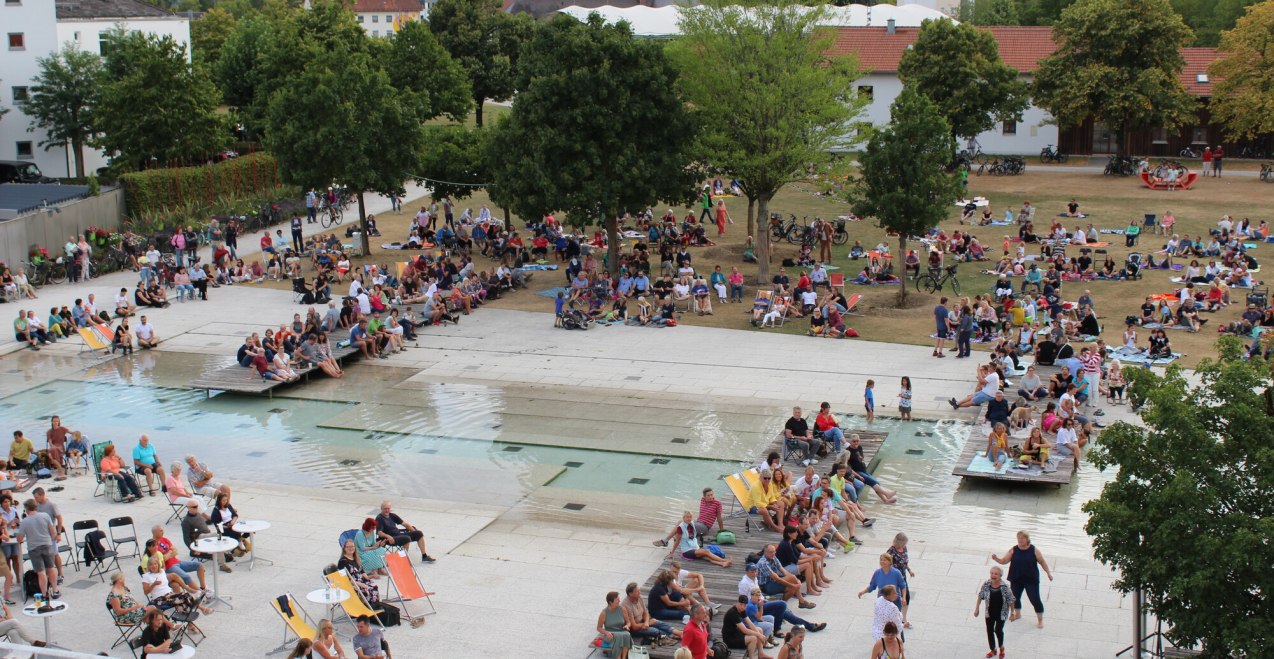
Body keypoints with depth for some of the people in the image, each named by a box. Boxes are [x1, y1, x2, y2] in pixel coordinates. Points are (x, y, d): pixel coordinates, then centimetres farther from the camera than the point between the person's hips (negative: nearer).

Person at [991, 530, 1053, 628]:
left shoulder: (1034, 550, -6)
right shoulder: (1013, 550, -2)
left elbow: (1042, 562, 3)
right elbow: (1004, 561, 0)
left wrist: (1048, 572, 1)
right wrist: (996, 559, -18)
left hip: (1031, 580, -3)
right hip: (1016, 579, 3)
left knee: (1035, 599, -4)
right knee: (1014, 597, 16)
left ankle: (1040, 619, 10)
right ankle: (1017, 613, 42)